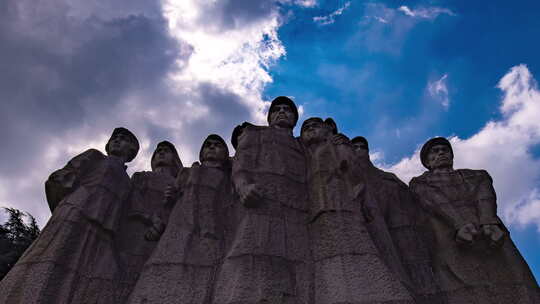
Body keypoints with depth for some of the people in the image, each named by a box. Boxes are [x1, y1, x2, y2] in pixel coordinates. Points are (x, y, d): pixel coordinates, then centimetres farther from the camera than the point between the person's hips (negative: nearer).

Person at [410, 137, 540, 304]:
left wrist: (489, 225, -18)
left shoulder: (477, 176, 31)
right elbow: (435, 199, 1)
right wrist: (461, 226, -22)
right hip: (448, 242, -3)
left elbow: (485, 194, 7)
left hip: (489, 239, 3)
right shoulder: (419, 184, 24)